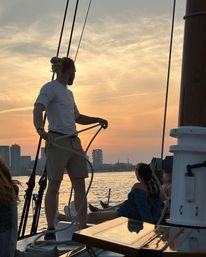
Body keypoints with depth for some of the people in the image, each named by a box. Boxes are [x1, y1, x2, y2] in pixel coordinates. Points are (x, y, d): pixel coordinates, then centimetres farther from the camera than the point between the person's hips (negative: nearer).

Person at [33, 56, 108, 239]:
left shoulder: (68, 93, 23)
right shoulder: (50, 88, -2)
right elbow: (38, 109, -19)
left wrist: (97, 120, 21)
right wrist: (40, 128, -36)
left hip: (74, 142, 8)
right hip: (57, 141, -8)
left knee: (80, 185, 4)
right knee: (54, 186, -4)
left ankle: (84, 229, 8)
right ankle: (51, 230, 4)